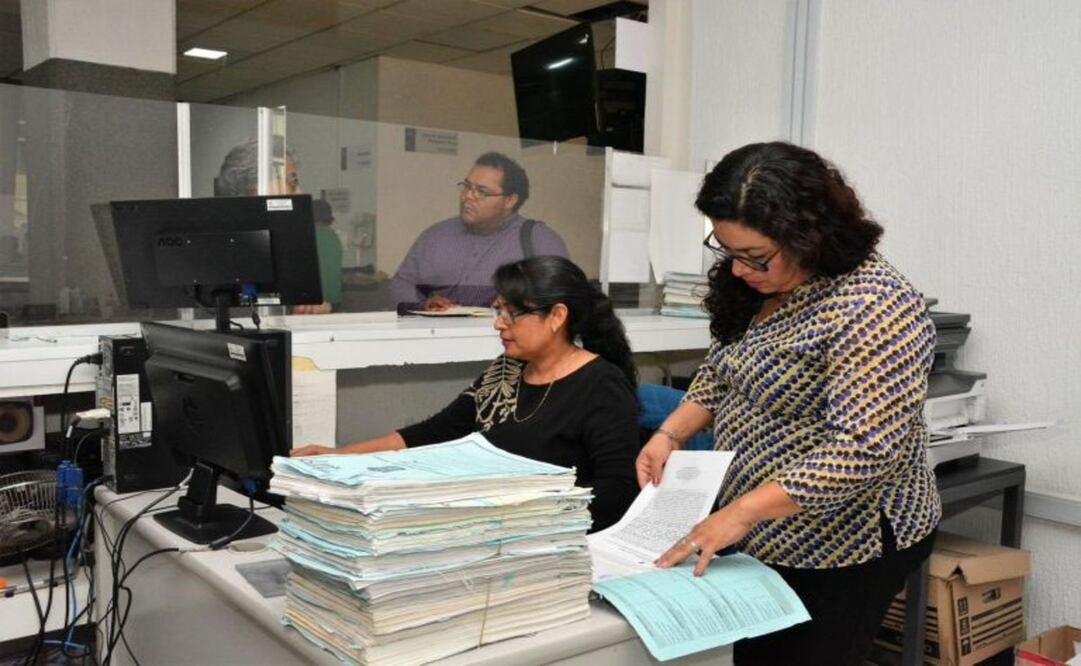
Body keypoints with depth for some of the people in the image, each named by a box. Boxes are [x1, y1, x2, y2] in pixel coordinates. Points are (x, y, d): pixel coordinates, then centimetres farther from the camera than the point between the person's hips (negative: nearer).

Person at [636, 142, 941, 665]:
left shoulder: (873, 309, -26)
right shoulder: (758, 286, 0)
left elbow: (862, 452, -30)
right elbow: (722, 371, 13)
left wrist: (741, 513, -31)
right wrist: (670, 435, -3)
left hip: (843, 547, -8)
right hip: (765, 537, 8)